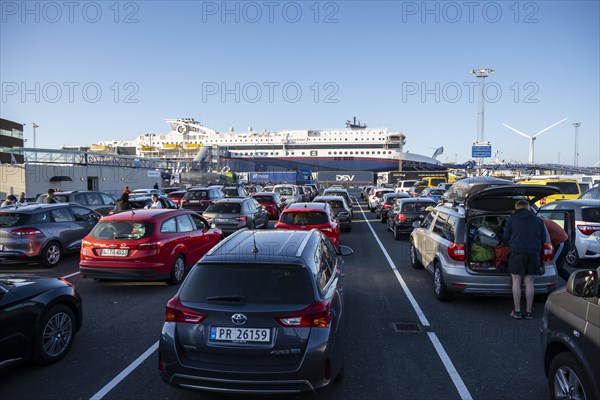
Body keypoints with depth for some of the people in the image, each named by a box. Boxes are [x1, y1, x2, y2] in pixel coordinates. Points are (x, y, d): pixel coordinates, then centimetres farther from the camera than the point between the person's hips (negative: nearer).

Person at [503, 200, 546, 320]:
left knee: (516, 281, 3)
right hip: (533, 253, 3)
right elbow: (543, 239, 14)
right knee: (529, 282, 8)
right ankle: (529, 312, 11)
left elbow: (506, 237, 6)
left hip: (517, 252, -3)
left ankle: (517, 311, 4)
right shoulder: (538, 220, 12)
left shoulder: (512, 219, 4)